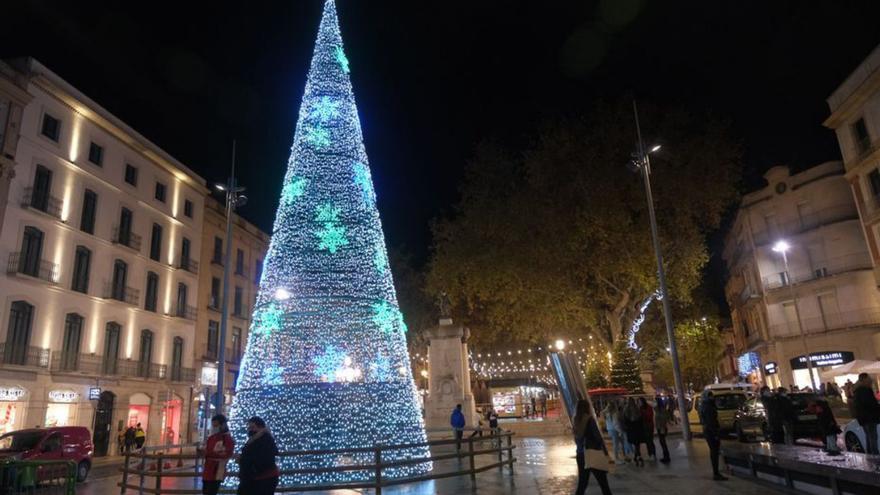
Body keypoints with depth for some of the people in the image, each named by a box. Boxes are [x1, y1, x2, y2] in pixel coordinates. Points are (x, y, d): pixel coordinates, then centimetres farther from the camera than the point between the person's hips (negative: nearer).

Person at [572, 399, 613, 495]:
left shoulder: (576, 421, 7)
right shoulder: (589, 419, -10)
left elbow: (577, 438, 10)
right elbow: (597, 436, -10)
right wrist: (605, 450, -1)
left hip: (580, 454, 6)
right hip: (592, 453, -6)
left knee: (582, 484, 11)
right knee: (604, 484, 0)